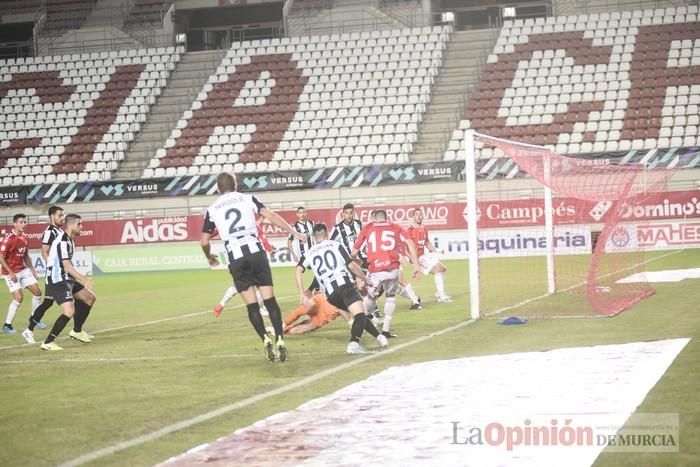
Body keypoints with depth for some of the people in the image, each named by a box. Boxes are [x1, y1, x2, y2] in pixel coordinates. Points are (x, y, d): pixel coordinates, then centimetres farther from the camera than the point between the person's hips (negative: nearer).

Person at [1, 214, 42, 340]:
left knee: (37, 292, 7)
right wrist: (10, 273, -20)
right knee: (19, 297, -15)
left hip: (23, 270, 8)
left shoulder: (24, 238, 5)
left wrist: (31, 268, 10)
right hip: (11, 272, -8)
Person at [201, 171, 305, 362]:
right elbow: (270, 215, -1)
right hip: (256, 252, 0)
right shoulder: (248, 199, 11)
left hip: (236, 259, 0)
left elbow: (204, 241, 13)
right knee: (270, 300, 2)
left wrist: (209, 257, 33)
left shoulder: (212, 210, 13)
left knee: (252, 305, 5)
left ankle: (266, 340, -12)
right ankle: (280, 341, -8)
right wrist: (294, 233, 2)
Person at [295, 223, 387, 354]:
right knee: (360, 313, -17)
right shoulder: (335, 245, 13)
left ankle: (379, 336, 25)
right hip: (344, 285, -4)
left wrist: (302, 293, 4)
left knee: (359, 315, 21)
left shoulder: (309, 253, 20)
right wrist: (365, 279, 23)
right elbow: (352, 266, 10)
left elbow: (299, 270, 2)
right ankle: (354, 344, -39)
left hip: (330, 294, 4)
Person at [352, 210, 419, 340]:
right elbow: (409, 244, 5)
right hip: (393, 269, 1)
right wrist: (416, 266, 4)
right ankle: (386, 329, 15)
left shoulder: (367, 228, 17)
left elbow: (354, 252, 15)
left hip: (376, 271, -1)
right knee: (391, 297, 20)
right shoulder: (395, 228, 18)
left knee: (371, 298, 20)